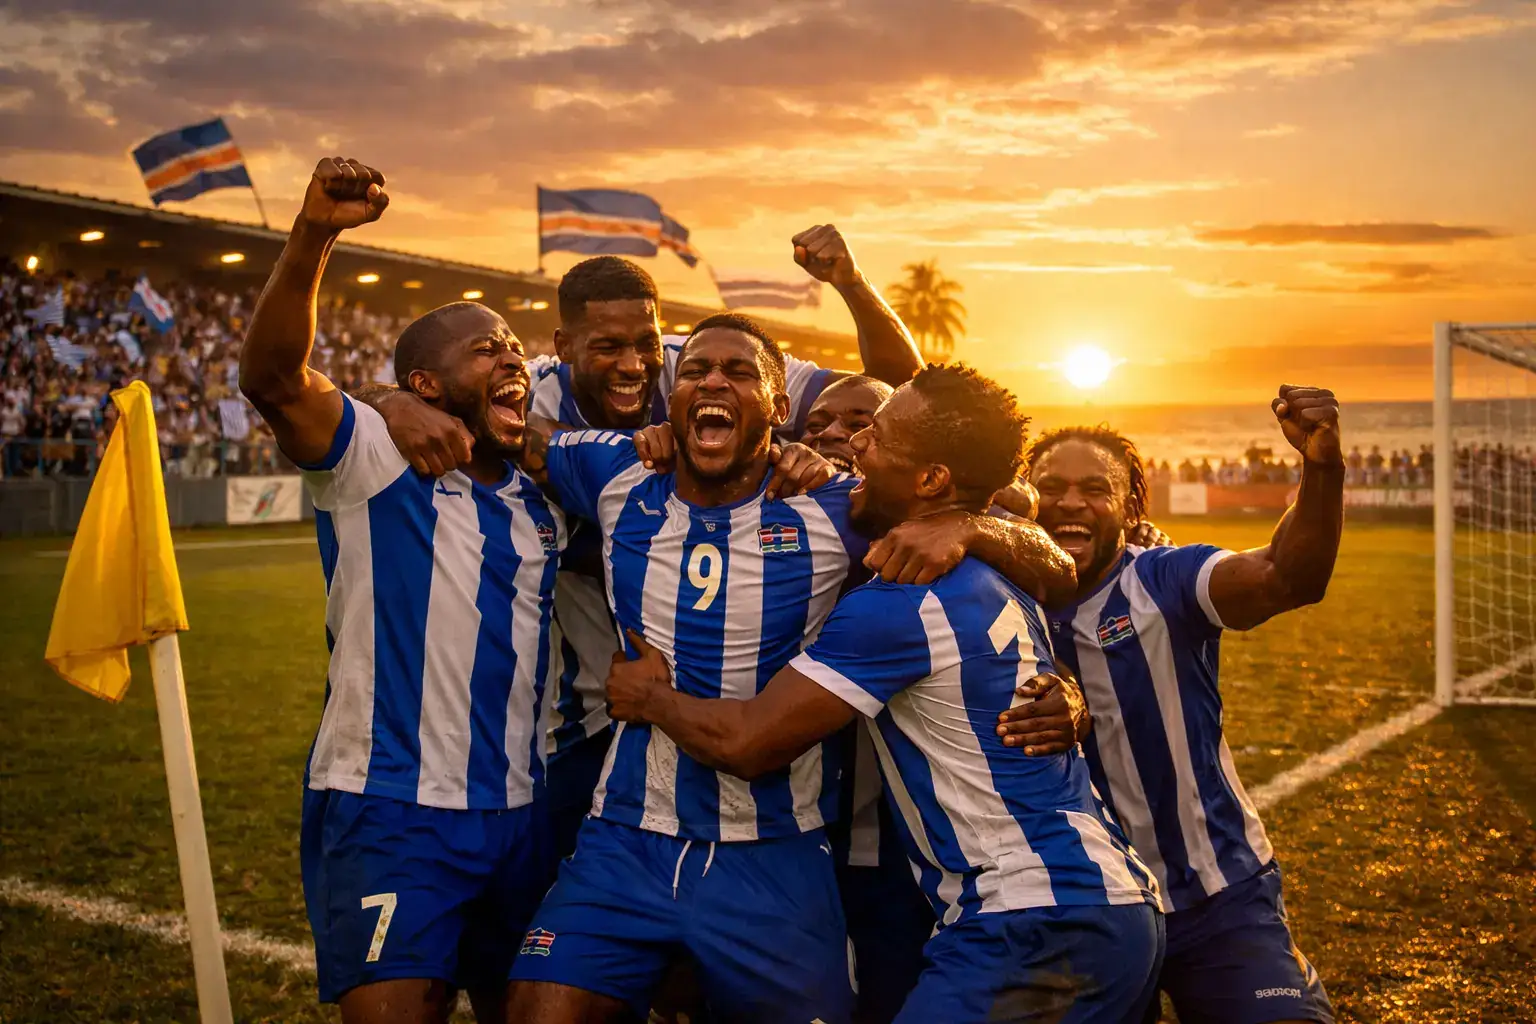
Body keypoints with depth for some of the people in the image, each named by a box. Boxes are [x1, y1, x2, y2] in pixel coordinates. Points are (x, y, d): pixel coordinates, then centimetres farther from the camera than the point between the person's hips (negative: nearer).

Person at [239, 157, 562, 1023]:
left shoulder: (543, 496, 10)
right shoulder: (377, 460, -8)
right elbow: (273, 378, -23)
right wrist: (314, 236, -39)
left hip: (520, 815, 6)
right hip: (389, 813, -6)